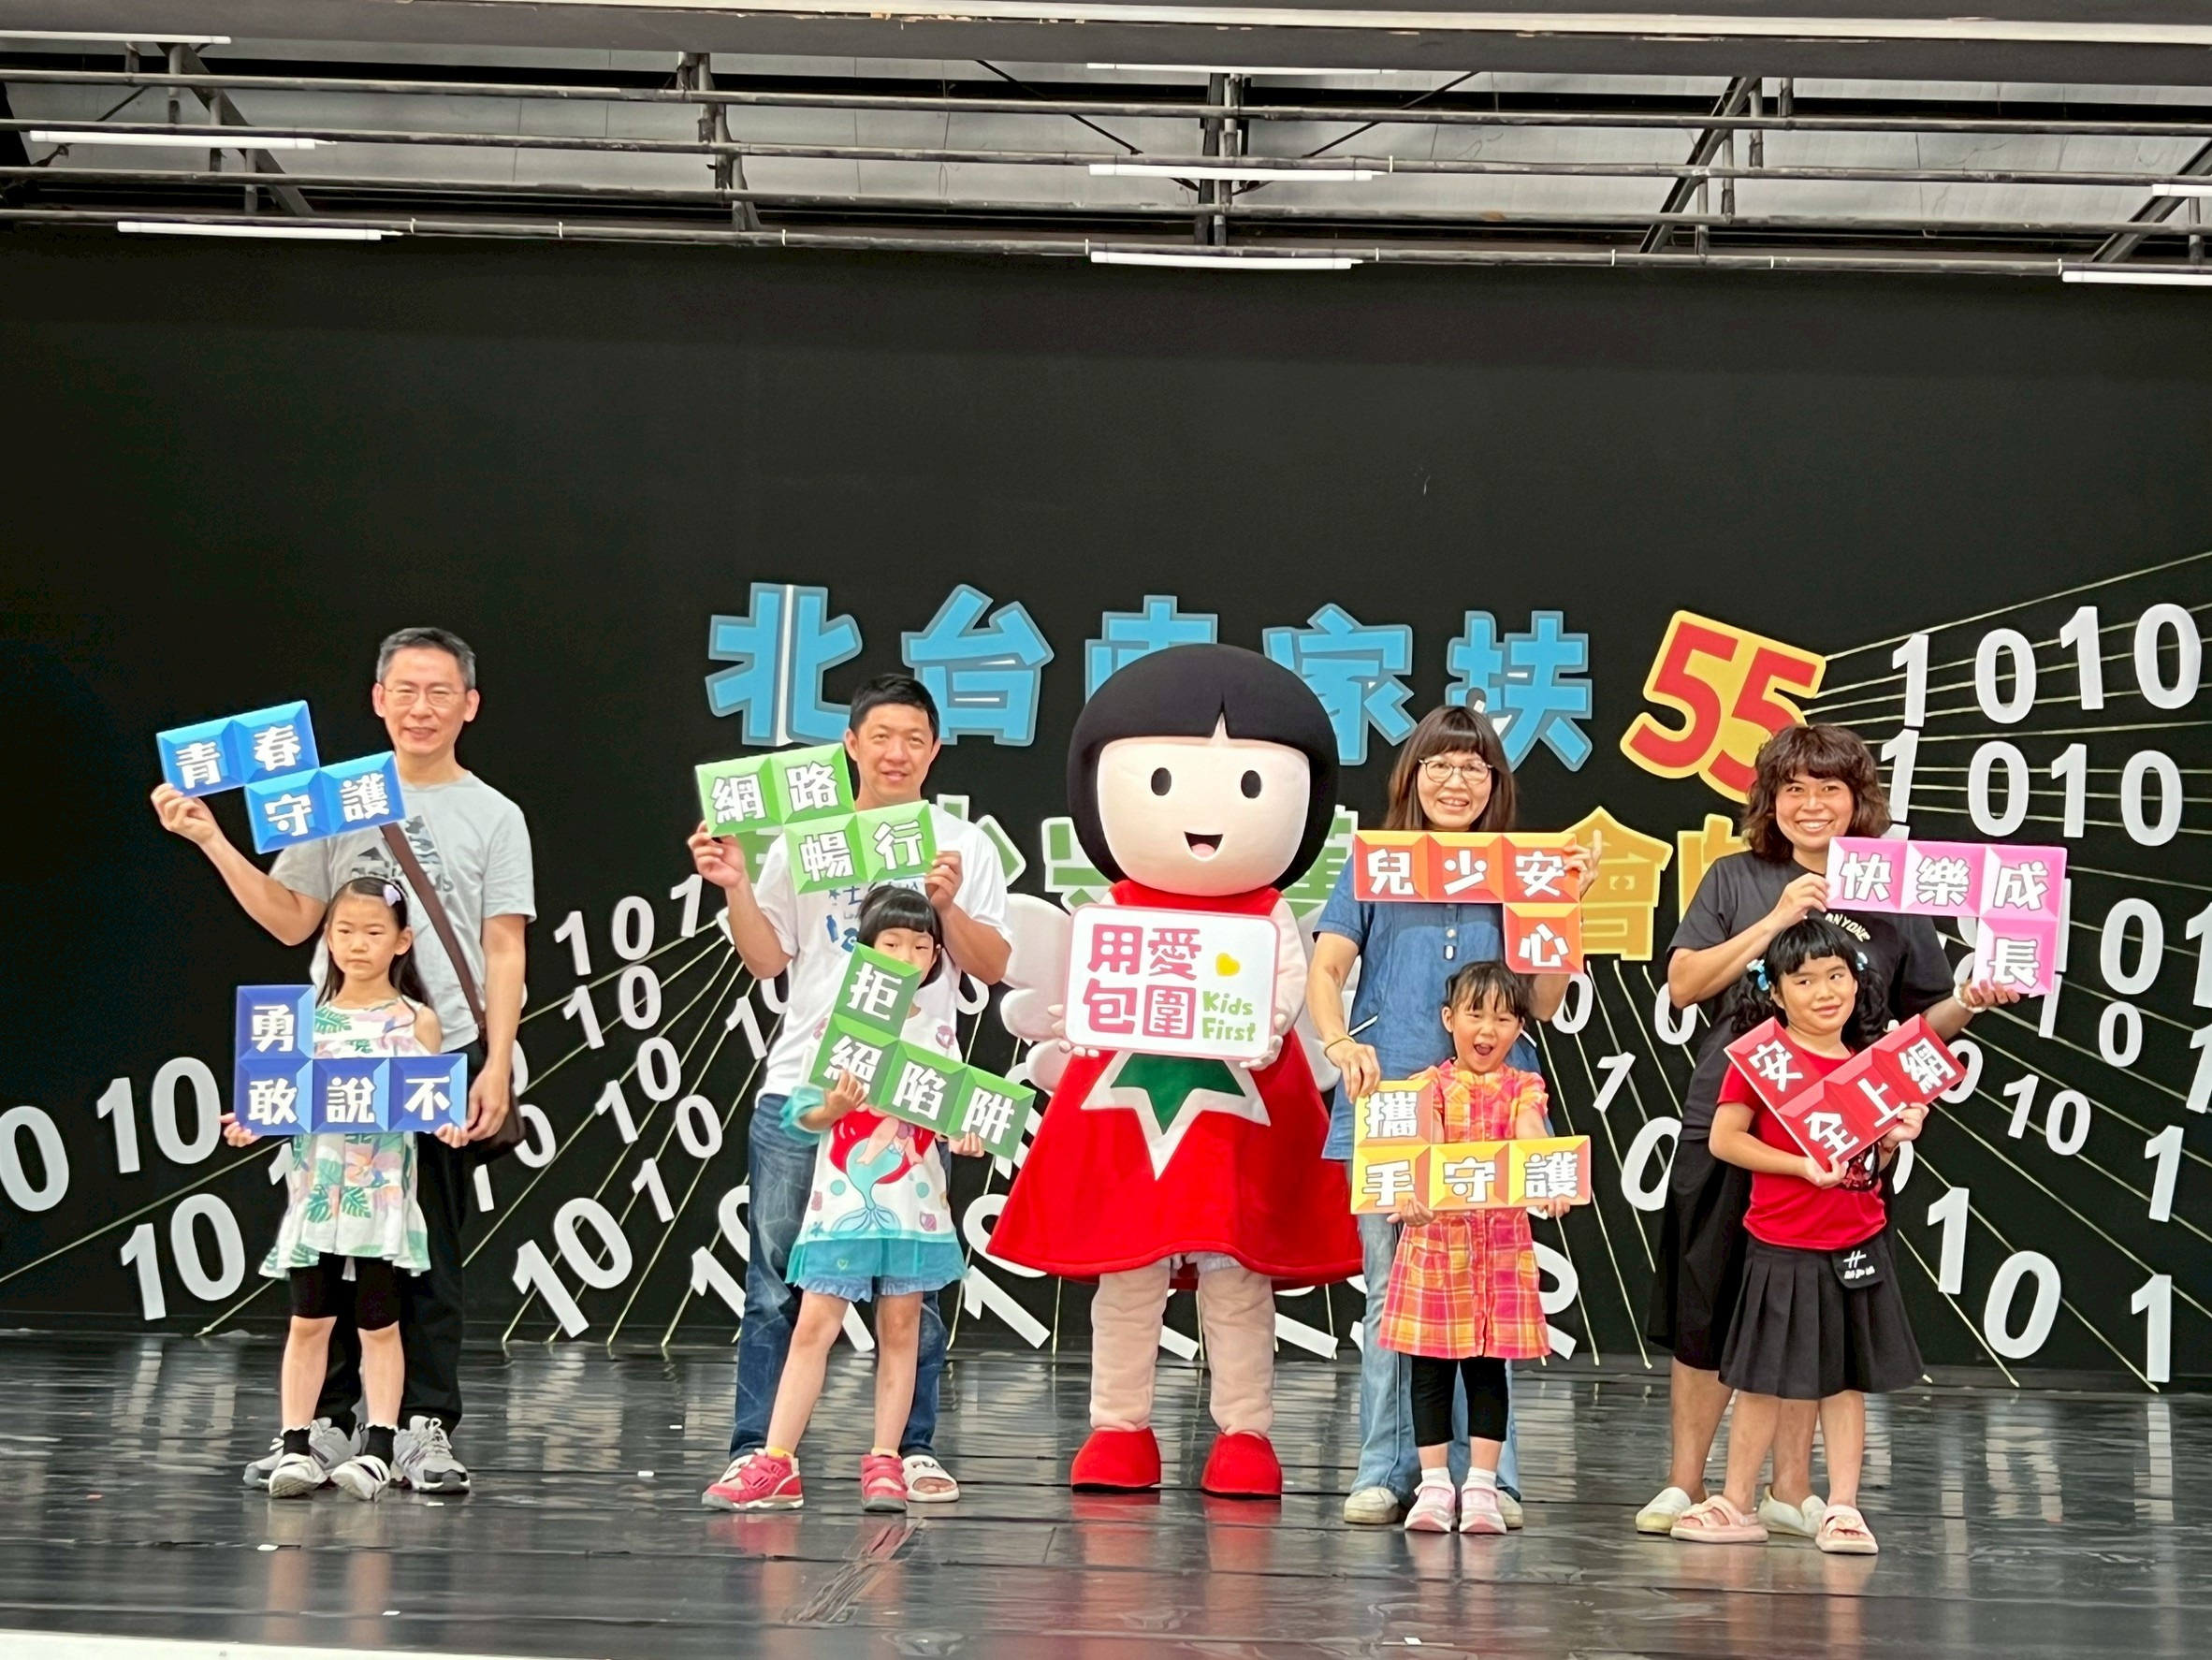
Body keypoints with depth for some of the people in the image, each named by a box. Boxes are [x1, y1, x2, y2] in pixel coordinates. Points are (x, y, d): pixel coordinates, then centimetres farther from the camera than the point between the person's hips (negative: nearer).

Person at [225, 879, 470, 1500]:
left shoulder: (416, 1020, 2)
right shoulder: (308, 1018, 8)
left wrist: (447, 1124, -21)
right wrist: (251, 1123, -10)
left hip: (383, 1195, -2)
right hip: (316, 1192, 2)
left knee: (378, 1323, 3)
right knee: (309, 1320, 3)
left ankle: (379, 1448, 7)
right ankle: (295, 1445, 7)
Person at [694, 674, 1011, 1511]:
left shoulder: (964, 845, 8)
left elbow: (992, 967, 5)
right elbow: (766, 959, 9)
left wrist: (948, 906, -11)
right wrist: (735, 886, -5)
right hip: (801, 1085, 1)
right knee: (776, 1277, -1)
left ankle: (916, 1450, 9)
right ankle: (755, 1449, 2)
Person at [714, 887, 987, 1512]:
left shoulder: (940, 1036, 8)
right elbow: (799, 1114, 0)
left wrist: (967, 1136, -9)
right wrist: (834, 1108, -20)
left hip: (913, 1205, 2)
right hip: (842, 1201, -2)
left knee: (900, 1328, 5)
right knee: (813, 1325, -3)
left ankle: (885, 1462, 12)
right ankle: (776, 1462, -1)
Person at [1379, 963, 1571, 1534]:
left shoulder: (1522, 1089, 5)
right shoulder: (1432, 1086, 2)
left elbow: (1530, 1141, -15)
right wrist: (1413, 1194, -37)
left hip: (1501, 1241, 0)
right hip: (1435, 1236, 0)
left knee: (1488, 1366, 4)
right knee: (1431, 1369, 2)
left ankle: (1481, 1486, 10)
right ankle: (1434, 1486, 9)